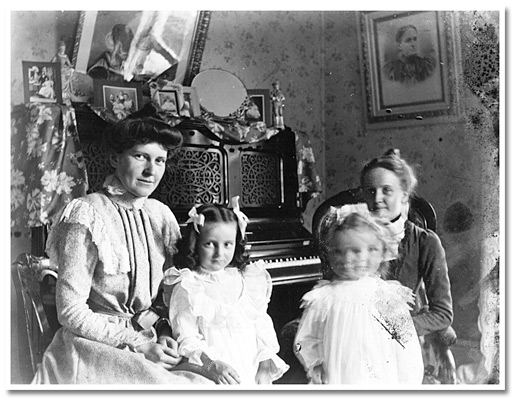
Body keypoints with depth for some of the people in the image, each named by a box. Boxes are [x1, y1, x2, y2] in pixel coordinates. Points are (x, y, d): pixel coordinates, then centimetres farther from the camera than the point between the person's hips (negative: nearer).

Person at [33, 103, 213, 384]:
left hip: (151, 341, 6)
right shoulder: (86, 216, -13)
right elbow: (71, 313, -15)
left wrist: (165, 333, -7)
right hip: (96, 343, -5)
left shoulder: (161, 215, 5)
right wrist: (139, 346, -17)